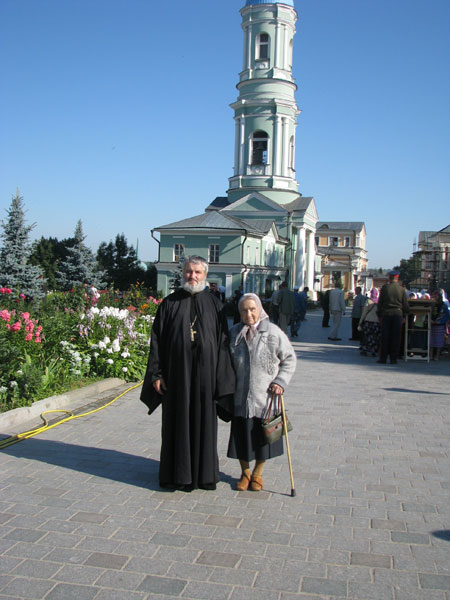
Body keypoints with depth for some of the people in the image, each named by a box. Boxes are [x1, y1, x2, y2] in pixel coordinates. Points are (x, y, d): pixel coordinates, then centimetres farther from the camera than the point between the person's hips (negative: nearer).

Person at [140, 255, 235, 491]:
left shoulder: (214, 304, 4)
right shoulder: (170, 303, 3)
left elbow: (222, 342, 3)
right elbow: (157, 340, 2)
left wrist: (222, 379, -3)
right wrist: (156, 374, -5)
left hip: (205, 374, 1)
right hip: (177, 372, 0)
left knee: (204, 422, 8)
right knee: (178, 422, 6)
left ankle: (204, 474, 21)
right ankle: (177, 474, 19)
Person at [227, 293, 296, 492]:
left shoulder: (273, 332, -7)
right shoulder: (234, 333, 3)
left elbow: (289, 359, 2)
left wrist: (281, 381, -9)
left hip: (265, 397, -2)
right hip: (240, 397, 2)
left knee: (263, 437, 9)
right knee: (241, 437, 9)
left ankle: (257, 473, 30)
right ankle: (245, 472, 31)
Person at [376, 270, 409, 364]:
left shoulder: (384, 288, -2)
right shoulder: (401, 289, 1)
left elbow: (380, 302, 0)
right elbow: (405, 304, 4)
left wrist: (379, 313, 8)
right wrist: (404, 314, 14)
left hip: (386, 314, 0)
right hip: (398, 313, 0)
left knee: (385, 336, 4)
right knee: (396, 337, 4)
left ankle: (383, 358, 5)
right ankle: (393, 359, 5)